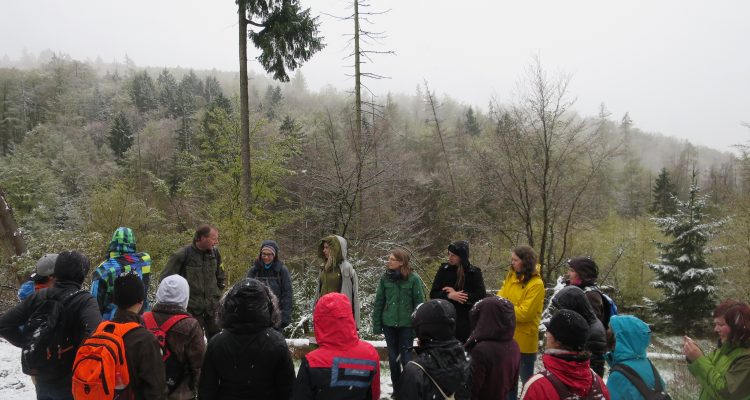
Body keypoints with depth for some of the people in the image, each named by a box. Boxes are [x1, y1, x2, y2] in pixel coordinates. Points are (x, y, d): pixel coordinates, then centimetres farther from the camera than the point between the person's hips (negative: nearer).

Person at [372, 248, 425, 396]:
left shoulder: (413, 279, -10)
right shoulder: (385, 277, -3)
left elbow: (419, 303, -6)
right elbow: (379, 302, 2)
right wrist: (376, 324, 1)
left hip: (406, 324, -3)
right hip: (389, 324, 3)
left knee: (406, 357, 2)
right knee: (393, 357, 13)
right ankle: (396, 389, 27)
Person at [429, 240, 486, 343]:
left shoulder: (474, 272, -1)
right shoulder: (444, 270, 3)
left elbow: (481, 295, -10)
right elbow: (433, 293, 1)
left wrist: (456, 293, -12)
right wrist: (449, 295, -18)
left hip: (466, 321, -1)